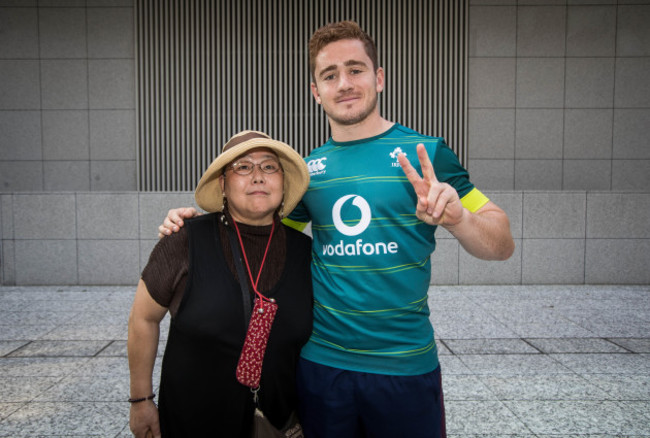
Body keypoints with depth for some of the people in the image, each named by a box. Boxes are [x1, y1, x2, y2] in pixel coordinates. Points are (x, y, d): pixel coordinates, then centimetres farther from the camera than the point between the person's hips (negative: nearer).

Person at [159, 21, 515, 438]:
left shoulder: (424, 154, -6)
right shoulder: (309, 168, 3)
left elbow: (503, 245, -7)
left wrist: (457, 218, -28)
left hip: (405, 366, -2)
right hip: (320, 361, 3)